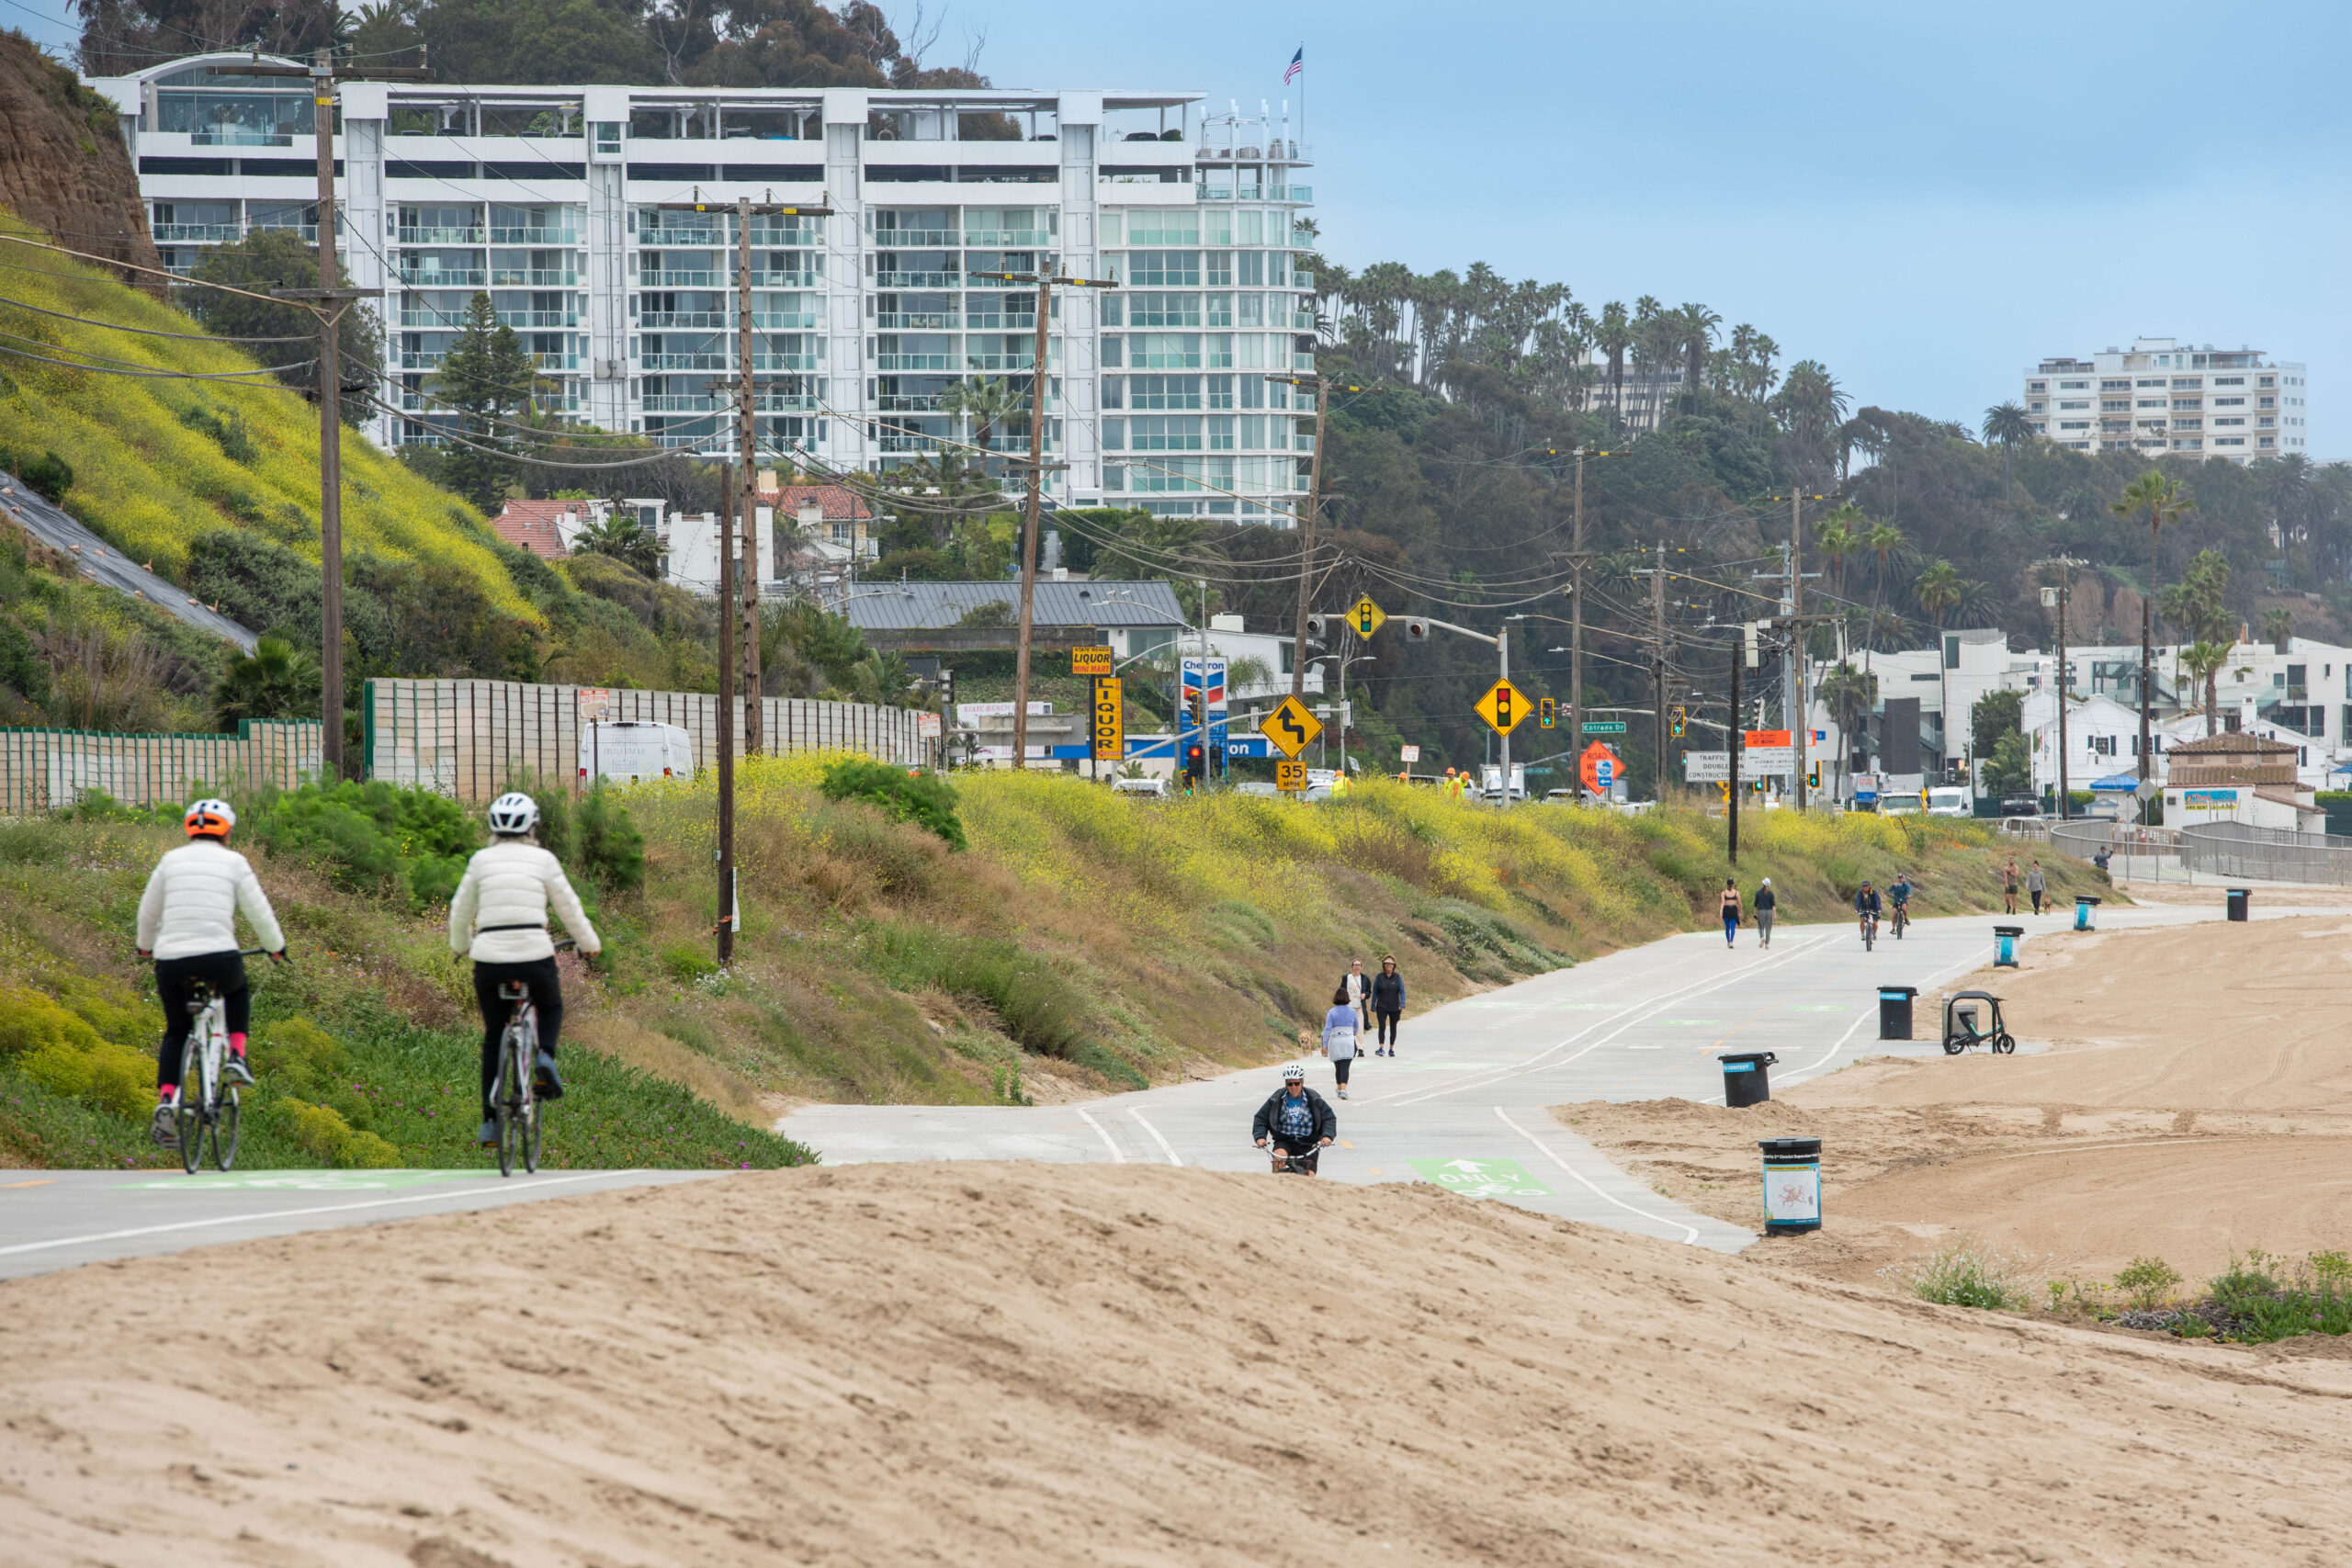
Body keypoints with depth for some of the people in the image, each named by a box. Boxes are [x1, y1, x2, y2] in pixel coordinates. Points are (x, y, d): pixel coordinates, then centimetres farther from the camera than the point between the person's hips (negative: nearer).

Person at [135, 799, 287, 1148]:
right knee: (238, 993, 34)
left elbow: (148, 911, 20)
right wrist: (276, 947, 26)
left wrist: (146, 946, 39)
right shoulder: (233, 863, 6)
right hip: (218, 958, -2)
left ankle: (165, 1100, 0)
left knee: (176, 1032, 20)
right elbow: (258, 912, 8)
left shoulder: (171, 860, 13)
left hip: (171, 960, 2)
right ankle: (235, 1056, 14)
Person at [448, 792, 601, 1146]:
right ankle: (544, 1057, -1)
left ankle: (490, 1122, 13)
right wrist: (590, 943, 29)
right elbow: (569, 908, 12)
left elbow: (460, 910, 17)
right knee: (551, 1007, 30)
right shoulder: (543, 860, 5)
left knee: (494, 1038, 17)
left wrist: (460, 945, 37)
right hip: (534, 957, -1)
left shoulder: (481, 860, 8)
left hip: (489, 958, 1)